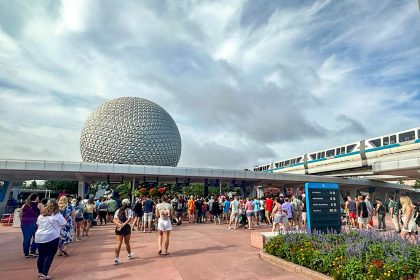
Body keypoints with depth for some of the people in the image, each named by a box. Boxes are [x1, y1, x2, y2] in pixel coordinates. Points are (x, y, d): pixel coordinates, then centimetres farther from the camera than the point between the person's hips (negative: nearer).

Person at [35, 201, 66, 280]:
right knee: (49, 256, 0)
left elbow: (38, 224, 20)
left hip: (39, 237, 6)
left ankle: (40, 272, 28)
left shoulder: (41, 215, 12)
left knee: (41, 255, 16)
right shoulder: (57, 215, -5)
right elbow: (64, 224, 3)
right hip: (52, 238, -6)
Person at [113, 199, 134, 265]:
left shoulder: (118, 211, 12)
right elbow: (129, 219, -18)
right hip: (126, 227, -3)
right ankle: (130, 255, 35)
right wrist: (124, 224, -22)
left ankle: (117, 258, -3)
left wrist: (119, 224, -13)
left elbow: (114, 220, 1)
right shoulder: (129, 210, -2)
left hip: (118, 228, 3)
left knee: (119, 243, 4)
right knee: (127, 242, 15)